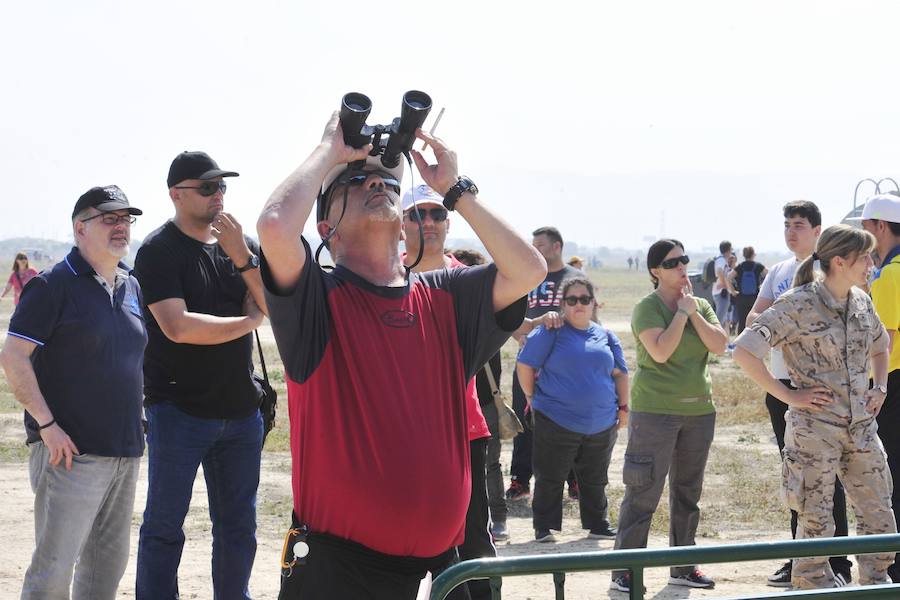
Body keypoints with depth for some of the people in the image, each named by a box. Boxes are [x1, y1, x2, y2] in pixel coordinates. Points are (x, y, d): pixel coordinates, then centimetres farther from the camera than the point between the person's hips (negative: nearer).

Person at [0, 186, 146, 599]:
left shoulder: (131, 287, 14)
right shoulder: (55, 285, -8)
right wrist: (47, 425, -17)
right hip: (71, 451, -7)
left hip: (125, 451, 7)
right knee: (54, 566, -7)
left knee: (109, 561, 13)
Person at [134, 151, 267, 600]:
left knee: (238, 525, 11)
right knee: (165, 525, 1)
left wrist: (241, 258, -14)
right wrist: (250, 321, -8)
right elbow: (178, 327, -20)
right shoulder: (159, 251, -8)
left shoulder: (242, 244, 10)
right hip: (180, 408, -5)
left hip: (240, 409, 5)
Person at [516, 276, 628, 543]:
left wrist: (623, 406, 12)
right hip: (557, 422, -4)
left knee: (595, 480, 15)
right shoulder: (551, 332, -5)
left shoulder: (605, 336, 10)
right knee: (550, 480, 3)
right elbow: (524, 365, -3)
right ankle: (544, 528, 13)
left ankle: (598, 525, 27)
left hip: (601, 425, 4)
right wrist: (533, 398, -1)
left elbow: (620, 373, 16)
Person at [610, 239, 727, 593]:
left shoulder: (700, 306, 10)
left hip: (699, 410, 7)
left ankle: (683, 568, 25)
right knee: (643, 495, -7)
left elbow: (720, 345, -3)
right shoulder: (648, 307, -9)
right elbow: (660, 352, -22)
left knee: (688, 493, 14)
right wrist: (682, 312, -15)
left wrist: (694, 312, -10)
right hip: (656, 410, -7)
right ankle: (624, 574, -3)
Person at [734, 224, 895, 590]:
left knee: (879, 514, 8)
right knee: (816, 521, 2)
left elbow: (879, 346, 28)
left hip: (861, 427, 6)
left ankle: (876, 584, 22)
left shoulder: (861, 302, 7)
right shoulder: (798, 305, -14)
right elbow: (744, 352, -18)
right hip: (815, 431, -6)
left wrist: (880, 388, 11)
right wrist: (789, 396, -16)